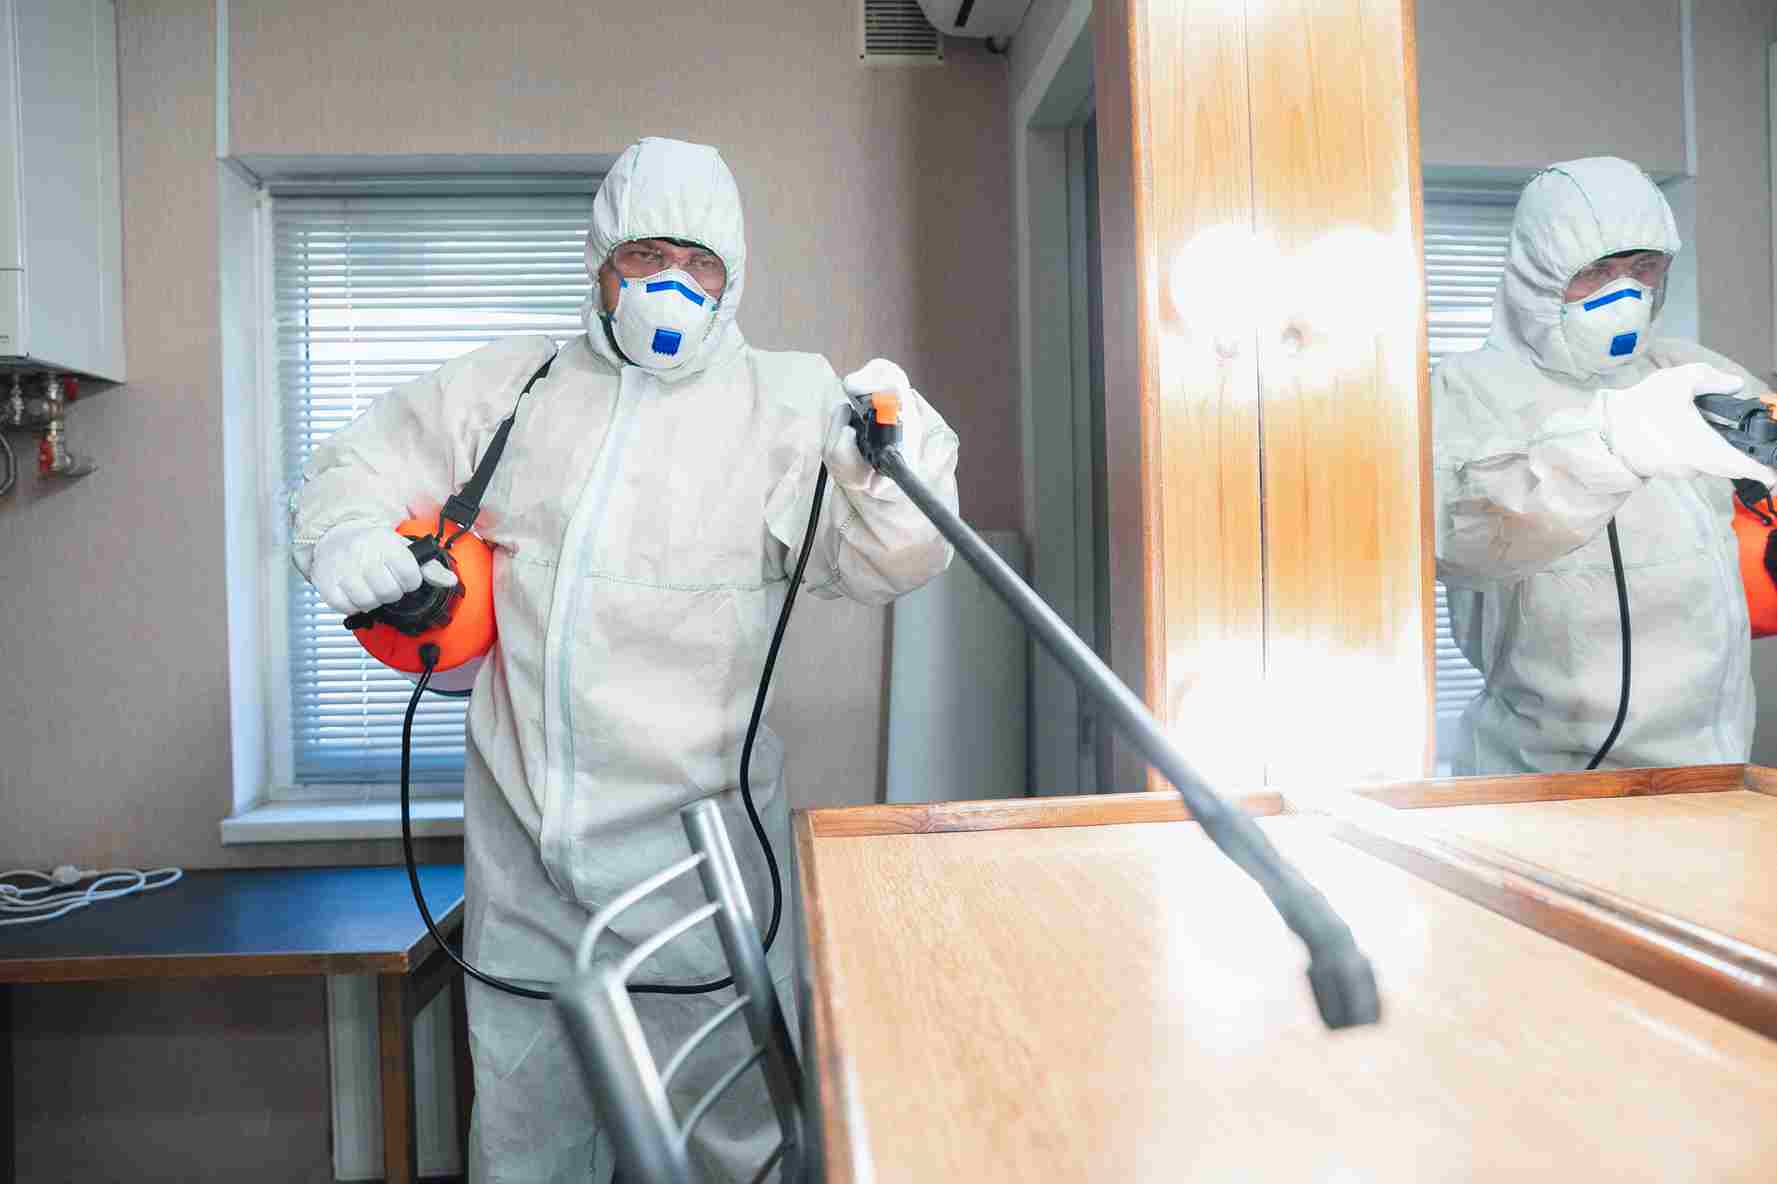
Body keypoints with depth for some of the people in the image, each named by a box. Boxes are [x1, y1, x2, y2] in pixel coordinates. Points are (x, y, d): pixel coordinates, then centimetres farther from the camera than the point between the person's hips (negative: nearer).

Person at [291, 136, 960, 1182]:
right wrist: (348, 534, -5)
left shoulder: (786, 404, -4)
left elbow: (886, 562, -13)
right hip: (521, 827, 4)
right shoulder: (508, 386, 7)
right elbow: (359, 465, 17)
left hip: (694, 833, -3)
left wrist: (888, 472, -34)